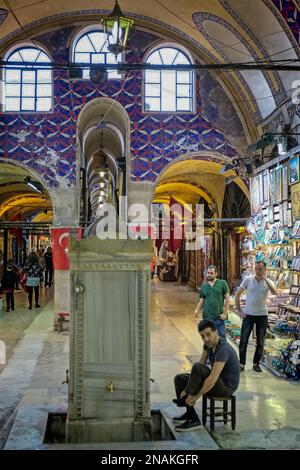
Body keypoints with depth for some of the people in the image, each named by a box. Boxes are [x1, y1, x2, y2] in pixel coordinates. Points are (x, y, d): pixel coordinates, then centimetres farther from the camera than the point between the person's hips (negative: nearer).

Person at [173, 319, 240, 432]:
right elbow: (202, 362, 1)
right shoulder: (209, 343, -1)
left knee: (198, 368, -30)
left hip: (226, 387, -9)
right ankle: (193, 419, -2)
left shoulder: (223, 349, -28)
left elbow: (212, 380, -33)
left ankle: (183, 400, -9)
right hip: (217, 381, 9)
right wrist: (190, 390, -9)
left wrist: (195, 397, -24)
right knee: (179, 379, 3)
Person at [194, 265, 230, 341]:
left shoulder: (222, 283, -2)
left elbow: (227, 299, -2)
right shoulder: (204, 286, 9)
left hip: (218, 317, -3)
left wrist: (225, 313, -8)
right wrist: (197, 310, -7)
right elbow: (202, 301, 11)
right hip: (207, 317, 3)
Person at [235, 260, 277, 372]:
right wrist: (238, 310, -1)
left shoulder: (268, 282, -2)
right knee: (243, 340, 1)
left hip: (262, 315, 1)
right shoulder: (248, 279, -5)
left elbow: (275, 293, -24)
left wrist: (265, 279, -30)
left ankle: (256, 363, 24)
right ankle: (242, 363, 13)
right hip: (248, 314, -1)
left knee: (260, 341, 10)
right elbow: (237, 294, 1)